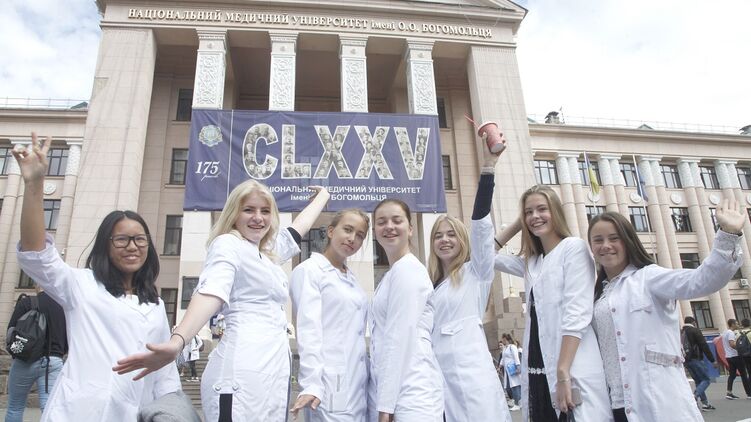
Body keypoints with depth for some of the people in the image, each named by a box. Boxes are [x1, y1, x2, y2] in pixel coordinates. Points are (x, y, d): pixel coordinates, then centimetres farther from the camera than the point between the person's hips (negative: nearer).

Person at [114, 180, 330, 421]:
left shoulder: (268, 254, 23)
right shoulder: (228, 244, -1)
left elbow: (299, 227, 39)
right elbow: (211, 292, -19)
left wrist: (323, 196, 52)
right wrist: (177, 342, -36)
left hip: (274, 370, 8)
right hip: (244, 372, -8)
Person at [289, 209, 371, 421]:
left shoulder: (351, 277, 16)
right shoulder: (308, 270, -6)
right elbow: (308, 330, -15)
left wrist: (366, 378, 14)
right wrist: (311, 384, -22)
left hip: (358, 383, 7)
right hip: (330, 384, -7)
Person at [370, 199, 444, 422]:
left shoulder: (407, 269, -9)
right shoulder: (393, 274, 18)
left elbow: (401, 336, -16)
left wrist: (386, 403, -16)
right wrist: (383, 401, 13)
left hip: (410, 393, -8)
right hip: (390, 390, 8)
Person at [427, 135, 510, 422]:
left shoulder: (476, 272, 3)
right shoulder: (430, 284, 17)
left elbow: (481, 221, -9)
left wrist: (488, 166, -16)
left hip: (472, 374, -5)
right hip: (437, 375, 5)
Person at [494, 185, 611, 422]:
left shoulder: (574, 247, -4)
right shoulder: (531, 262, 15)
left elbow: (577, 314, -13)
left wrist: (563, 373, -20)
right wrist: (518, 224, 17)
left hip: (572, 373, -6)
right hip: (538, 372, 7)